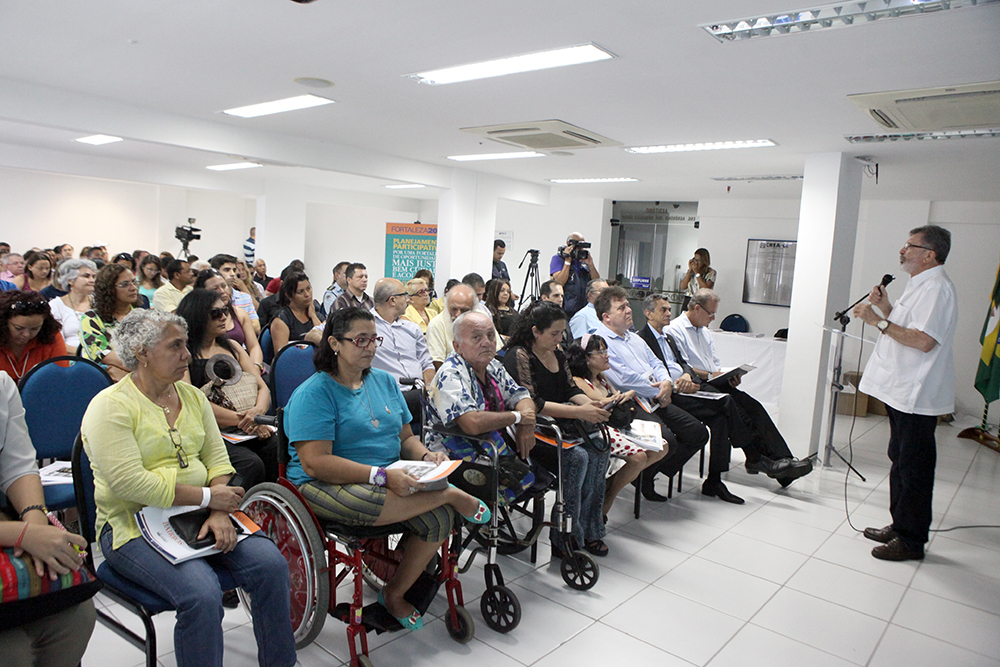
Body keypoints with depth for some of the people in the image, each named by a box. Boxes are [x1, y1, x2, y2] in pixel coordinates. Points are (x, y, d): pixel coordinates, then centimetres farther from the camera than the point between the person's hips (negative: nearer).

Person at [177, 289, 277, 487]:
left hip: (247, 430, 5)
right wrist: (240, 419, -17)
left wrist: (258, 411, -10)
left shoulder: (232, 346, 21)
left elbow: (263, 388, 15)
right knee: (251, 464, -32)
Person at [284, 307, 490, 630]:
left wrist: (426, 456, -6)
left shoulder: (385, 381, 15)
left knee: (440, 517, -19)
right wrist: (382, 476, -26)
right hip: (326, 487, -6)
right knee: (365, 499, -38)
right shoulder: (313, 393, -8)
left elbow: (406, 438, 18)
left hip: (391, 481, 6)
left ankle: (394, 593, 4)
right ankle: (453, 495, -14)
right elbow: (315, 463, -19)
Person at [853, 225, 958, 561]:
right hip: (902, 391, 11)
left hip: (917, 395, -11)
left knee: (914, 468, -1)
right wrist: (886, 308, 10)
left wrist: (879, 321, -22)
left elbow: (924, 341, -26)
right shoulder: (920, 285, 17)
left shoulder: (936, 288, -17)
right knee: (900, 460, 18)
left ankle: (911, 540, 9)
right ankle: (899, 525, 30)